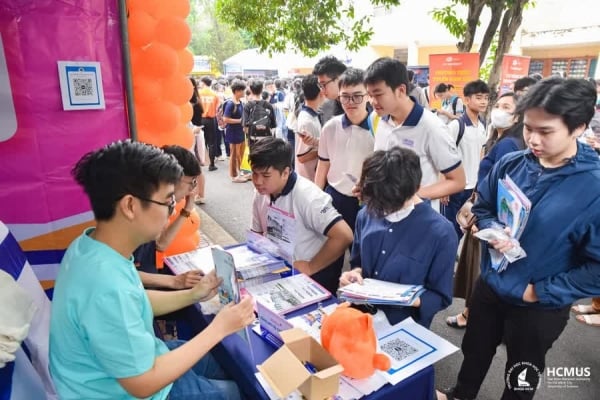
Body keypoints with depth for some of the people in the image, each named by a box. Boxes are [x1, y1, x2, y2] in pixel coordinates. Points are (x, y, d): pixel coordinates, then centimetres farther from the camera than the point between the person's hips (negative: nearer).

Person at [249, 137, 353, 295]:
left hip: (313, 277, -6)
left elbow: (344, 236, -32)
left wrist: (311, 268, -22)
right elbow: (258, 234, 8)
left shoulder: (307, 196, -27)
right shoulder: (261, 193, -5)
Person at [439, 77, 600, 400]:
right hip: (490, 286, 4)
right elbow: (482, 207, 4)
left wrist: (540, 291, -19)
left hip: (541, 307, -3)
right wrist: (492, 231, -16)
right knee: (474, 351, 28)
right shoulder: (510, 165, -11)